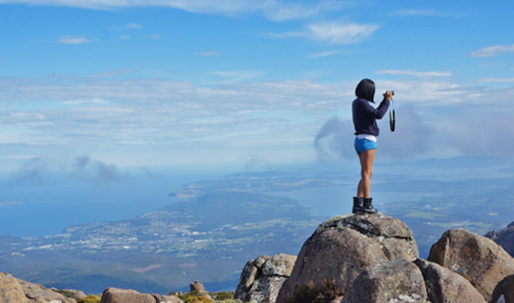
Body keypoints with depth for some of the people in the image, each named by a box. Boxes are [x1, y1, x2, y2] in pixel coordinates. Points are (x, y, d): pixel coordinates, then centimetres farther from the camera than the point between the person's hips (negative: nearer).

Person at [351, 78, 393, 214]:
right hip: (367, 140, -10)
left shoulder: (356, 103, 17)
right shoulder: (362, 103, -12)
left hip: (360, 141, 10)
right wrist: (387, 100, -8)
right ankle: (367, 204, -11)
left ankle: (357, 204, 7)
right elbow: (378, 114, -18)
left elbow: (375, 113, 24)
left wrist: (385, 100, 21)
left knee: (366, 174, 11)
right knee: (367, 173, -9)